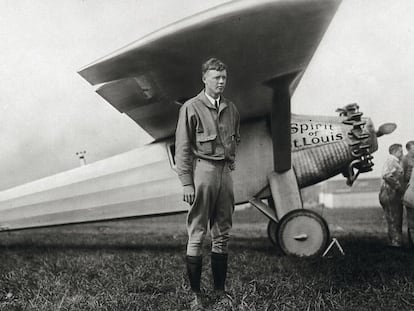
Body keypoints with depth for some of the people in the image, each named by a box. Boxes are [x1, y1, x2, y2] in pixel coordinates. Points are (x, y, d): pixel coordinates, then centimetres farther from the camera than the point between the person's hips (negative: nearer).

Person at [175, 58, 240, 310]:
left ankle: (220, 290, 21)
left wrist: (231, 161, 12)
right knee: (197, 235, -1)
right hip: (202, 169, -6)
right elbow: (182, 148, -8)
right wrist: (186, 183, -13)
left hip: (225, 171, 6)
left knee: (222, 234, 10)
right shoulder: (192, 108, -5)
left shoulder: (231, 109, 12)